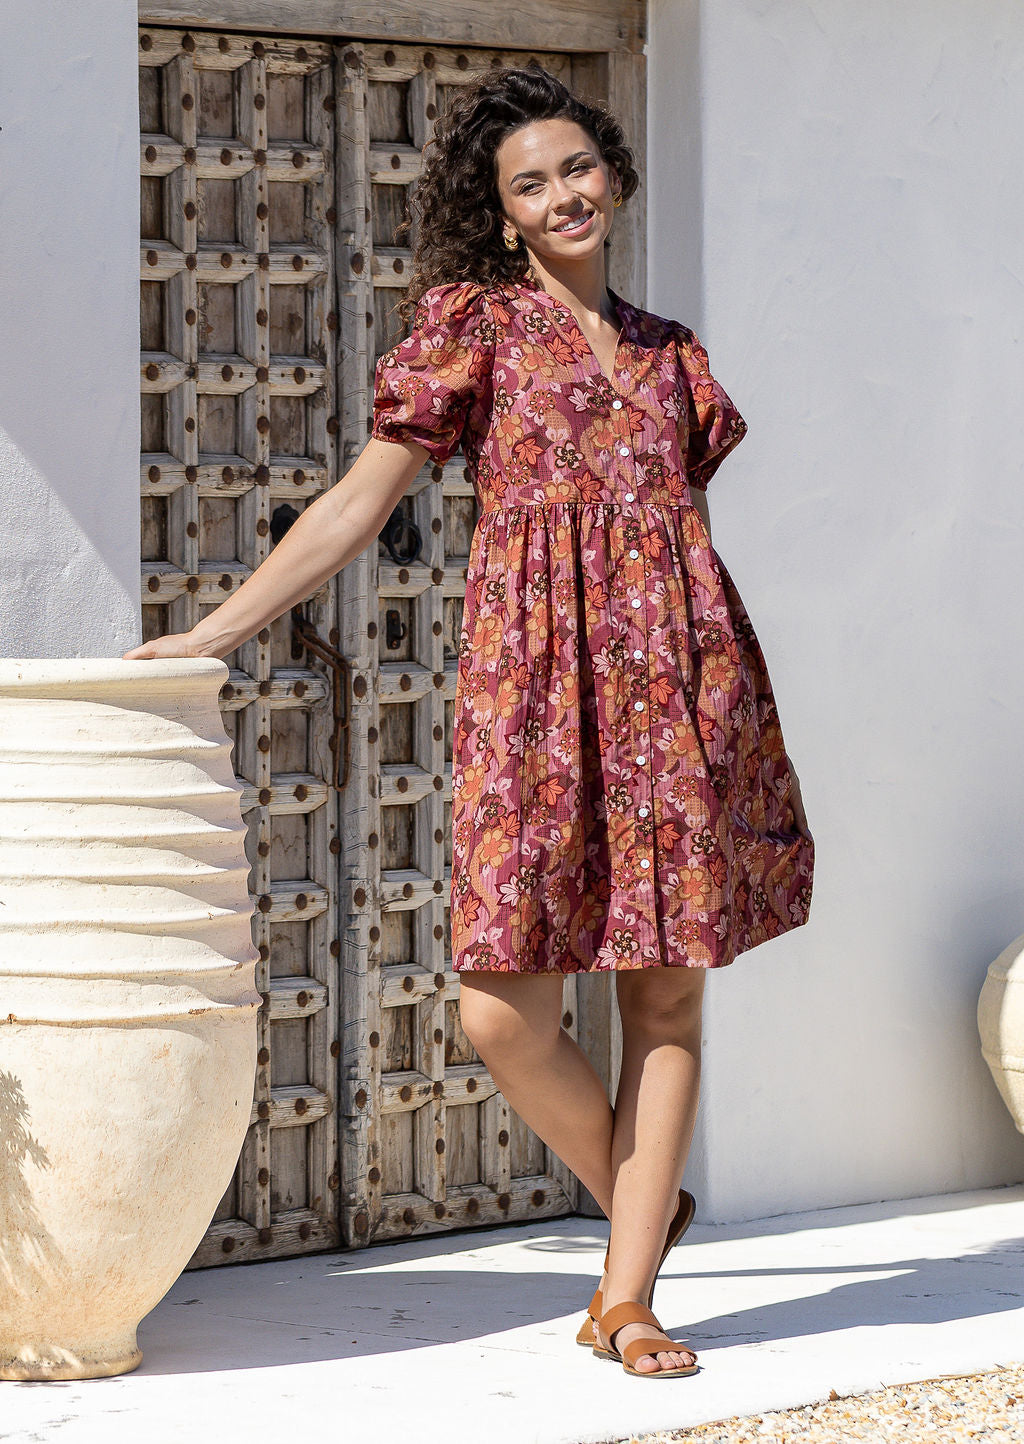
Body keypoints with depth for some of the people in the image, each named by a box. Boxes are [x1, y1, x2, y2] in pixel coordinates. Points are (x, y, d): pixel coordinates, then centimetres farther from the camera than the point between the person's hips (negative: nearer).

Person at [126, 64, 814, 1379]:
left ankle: (627, 1296, 5)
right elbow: (360, 500, 8)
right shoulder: (474, 323, 9)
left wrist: (745, 713, 15)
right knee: (504, 1012, -11)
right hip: (533, 678, -3)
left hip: (674, 676, 3)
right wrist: (211, 633, 3)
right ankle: (641, 1201, 16)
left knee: (668, 985, -1)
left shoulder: (671, 356, 19)